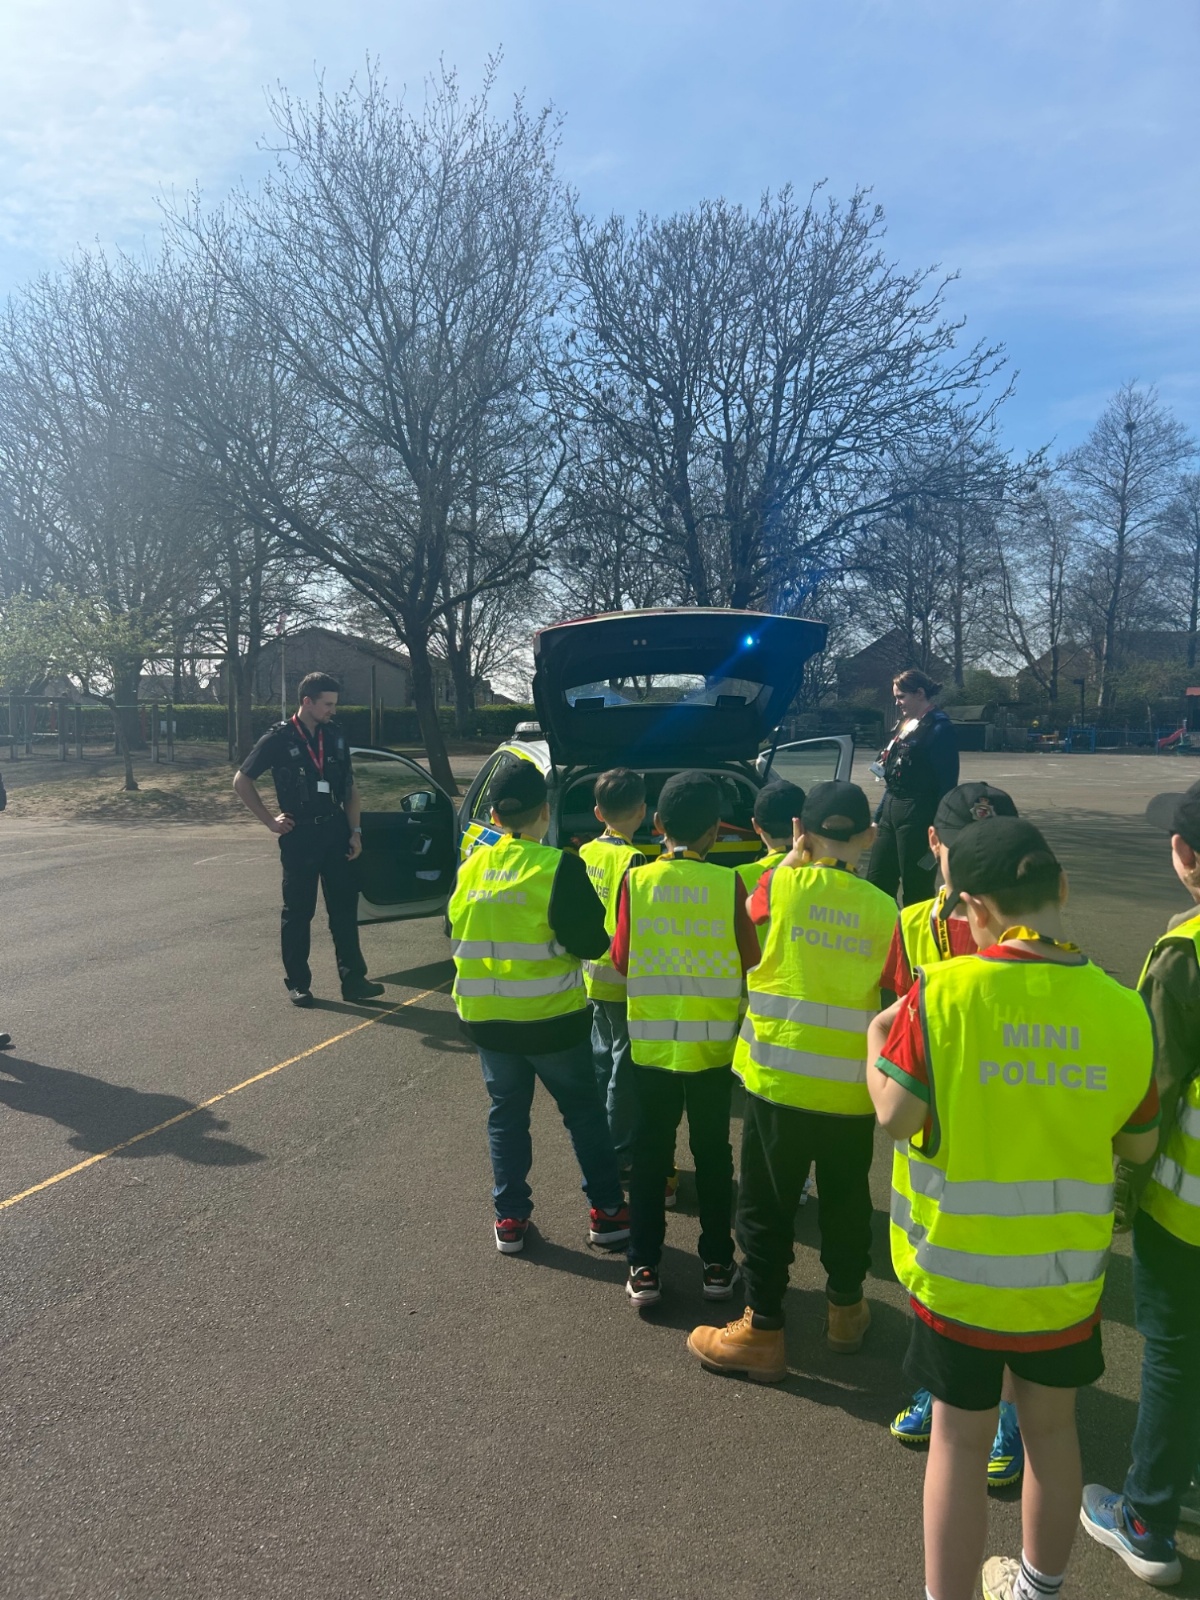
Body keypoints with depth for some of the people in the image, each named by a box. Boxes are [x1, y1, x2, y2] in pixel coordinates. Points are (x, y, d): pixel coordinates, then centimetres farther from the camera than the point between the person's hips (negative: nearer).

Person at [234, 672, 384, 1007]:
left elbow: (350, 788, 11)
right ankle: (297, 984, 15)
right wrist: (269, 820, -5)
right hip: (299, 836, -4)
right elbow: (241, 782, 0)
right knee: (297, 912, 5)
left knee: (345, 908, 5)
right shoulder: (279, 738, -6)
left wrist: (355, 831, 3)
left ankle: (353, 980, 11)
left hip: (335, 832, 4)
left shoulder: (335, 737, 6)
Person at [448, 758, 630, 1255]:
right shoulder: (559, 866, -16)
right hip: (551, 1017, -4)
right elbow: (589, 942, -16)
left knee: (507, 1114, 17)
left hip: (486, 1018, 4)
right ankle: (606, 1211, 21)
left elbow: (457, 939, 10)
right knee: (584, 1111, 13)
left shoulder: (471, 868, 0)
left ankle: (510, 1219, 22)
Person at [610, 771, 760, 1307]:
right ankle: (717, 1262, 24)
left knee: (651, 1150, 12)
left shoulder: (636, 880, -8)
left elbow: (621, 959, -4)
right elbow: (750, 960, -5)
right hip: (713, 1041, 0)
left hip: (651, 1039, 0)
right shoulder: (727, 884, -10)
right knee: (712, 1150, 14)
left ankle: (644, 1266, 16)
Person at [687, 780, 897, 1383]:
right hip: (852, 1087, 3)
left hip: (778, 1079, -2)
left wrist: (791, 859, 13)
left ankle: (762, 1331, 19)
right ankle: (846, 1310, 39)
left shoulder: (779, 886, -8)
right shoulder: (882, 908, -3)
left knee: (767, 1206, 11)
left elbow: (752, 924, 12)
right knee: (846, 1201, 22)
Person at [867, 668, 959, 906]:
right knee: (876, 882, 13)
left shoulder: (939, 728, -11)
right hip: (892, 810, 9)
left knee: (916, 889, 1)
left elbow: (947, 784, -15)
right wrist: (880, 814, 17)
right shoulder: (907, 725, 15)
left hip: (918, 815, -9)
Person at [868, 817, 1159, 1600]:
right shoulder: (1122, 1007, -12)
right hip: (1066, 1271, 3)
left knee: (961, 1439, 14)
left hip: (957, 1269, -3)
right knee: (1052, 1427, 24)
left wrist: (877, 1043, -1)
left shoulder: (939, 991, -21)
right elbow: (1140, 1145, 0)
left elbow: (898, 1117, -18)